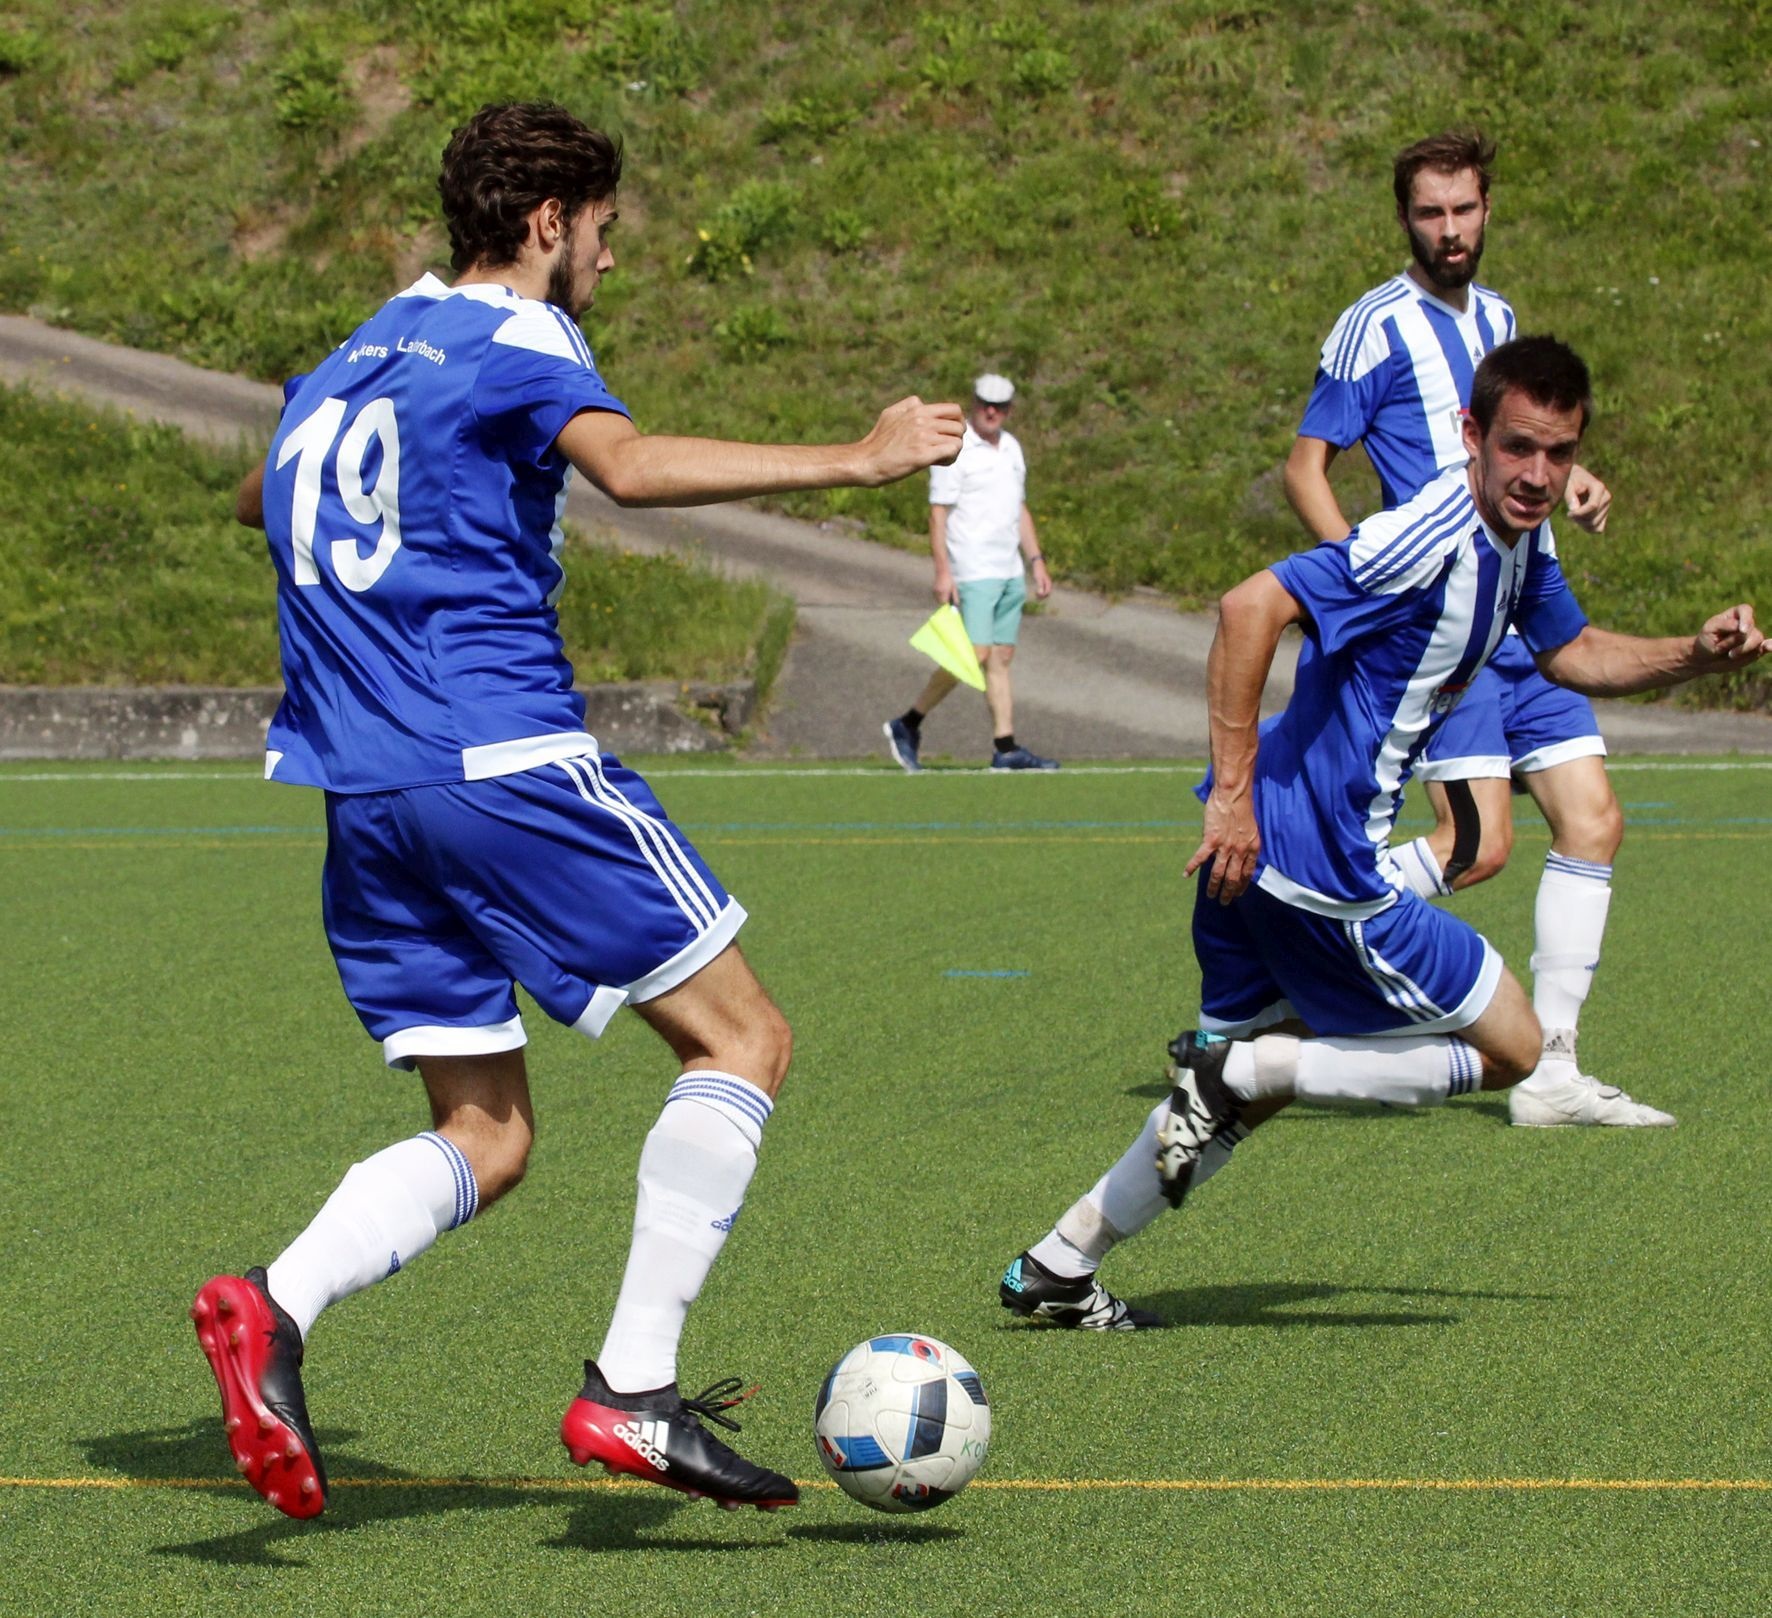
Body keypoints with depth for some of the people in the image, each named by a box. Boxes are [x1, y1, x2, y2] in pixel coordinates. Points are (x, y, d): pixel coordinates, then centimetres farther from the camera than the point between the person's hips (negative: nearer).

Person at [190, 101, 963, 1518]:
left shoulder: (345, 366, 20)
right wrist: (857, 460, -26)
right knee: (742, 1037, 2)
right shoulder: (514, 339, -3)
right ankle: (634, 1390, -9)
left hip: (361, 798, 8)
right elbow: (633, 464, -24)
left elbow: (256, 501, 39)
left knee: (485, 1139, 10)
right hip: (509, 763, -8)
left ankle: (275, 1308, -16)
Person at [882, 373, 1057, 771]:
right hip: (972, 571, -8)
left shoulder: (1012, 448, 15)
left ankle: (1006, 749, 2)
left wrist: (1036, 561, 18)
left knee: (1002, 658, 4)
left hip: (1010, 573, 8)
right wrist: (942, 571, -19)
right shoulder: (954, 449, -9)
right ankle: (908, 725, -4)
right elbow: (938, 513, -12)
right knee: (974, 654, -15)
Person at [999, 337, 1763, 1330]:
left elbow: (1573, 654, 26)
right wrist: (1234, 792, -29)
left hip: (1271, 847, 10)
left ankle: (1059, 1268, 27)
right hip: (1322, 862, -10)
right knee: (1510, 1045, 3)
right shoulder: (1433, 539, -22)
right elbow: (1254, 607, -29)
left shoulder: (1522, 540, 8)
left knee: (1263, 1083, 24)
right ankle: (1235, 1069, -3)